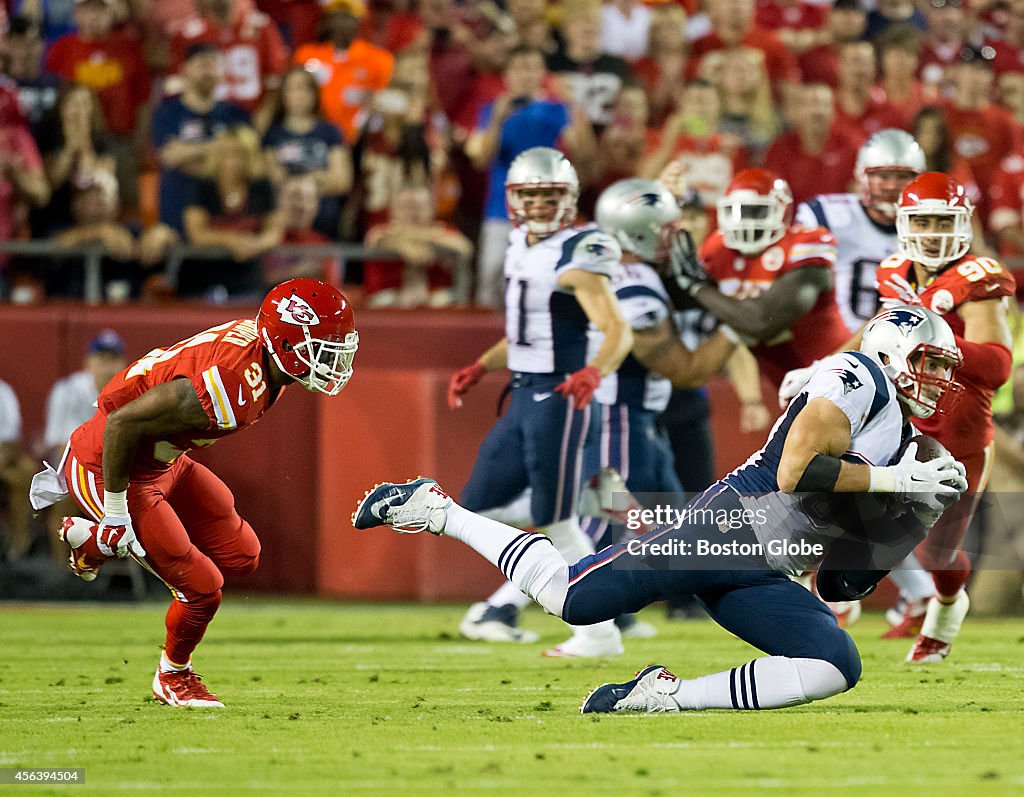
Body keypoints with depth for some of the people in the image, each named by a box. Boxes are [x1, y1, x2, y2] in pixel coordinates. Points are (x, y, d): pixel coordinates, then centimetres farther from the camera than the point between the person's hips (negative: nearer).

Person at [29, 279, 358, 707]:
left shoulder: (264, 344, -9)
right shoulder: (225, 386, -36)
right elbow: (123, 423, -30)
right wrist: (116, 510, -20)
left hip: (162, 461, 9)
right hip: (104, 465, -9)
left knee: (240, 556, 12)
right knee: (201, 587, -7)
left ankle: (91, 539, 24)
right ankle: (173, 677, 24)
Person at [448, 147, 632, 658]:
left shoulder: (576, 257, -14)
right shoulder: (522, 249, 13)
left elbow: (618, 330, -22)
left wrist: (594, 371, -40)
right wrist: (479, 369, 15)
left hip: (559, 399, -9)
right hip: (523, 398, 9)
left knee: (557, 521, -4)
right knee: (480, 505, 11)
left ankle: (600, 633, 4)